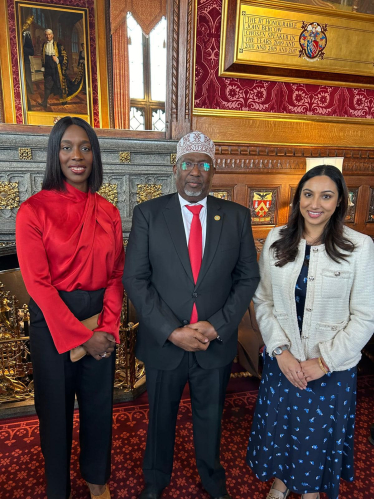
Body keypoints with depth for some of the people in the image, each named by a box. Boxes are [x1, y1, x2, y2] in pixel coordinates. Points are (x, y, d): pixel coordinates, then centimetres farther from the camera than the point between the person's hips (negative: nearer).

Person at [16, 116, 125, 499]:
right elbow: (37, 283, -13)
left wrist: (108, 326, -10)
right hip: (53, 321, -3)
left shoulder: (108, 212, 2)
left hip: (101, 323, 4)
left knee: (98, 402, 18)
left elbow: (116, 275, 3)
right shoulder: (33, 210, -9)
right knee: (56, 407, 15)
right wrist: (81, 335, -14)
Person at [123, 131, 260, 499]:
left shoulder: (236, 216, -3)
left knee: (210, 416, 23)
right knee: (161, 416, 21)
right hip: (163, 342, -1)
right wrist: (172, 331, -17)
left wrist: (217, 326, -11)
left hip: (217, 342, 1)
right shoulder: (148, 213, -8)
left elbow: (248, 277, -1)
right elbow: (134, 278, -10)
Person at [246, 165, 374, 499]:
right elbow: (263, 301, -2)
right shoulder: (276, 240, -6)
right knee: (278, 425, 21)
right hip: (282, 360, 2)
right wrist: (280, 351, -9)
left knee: (319, 433, 20)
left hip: (333, 367, -1)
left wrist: (324, 362, -12)